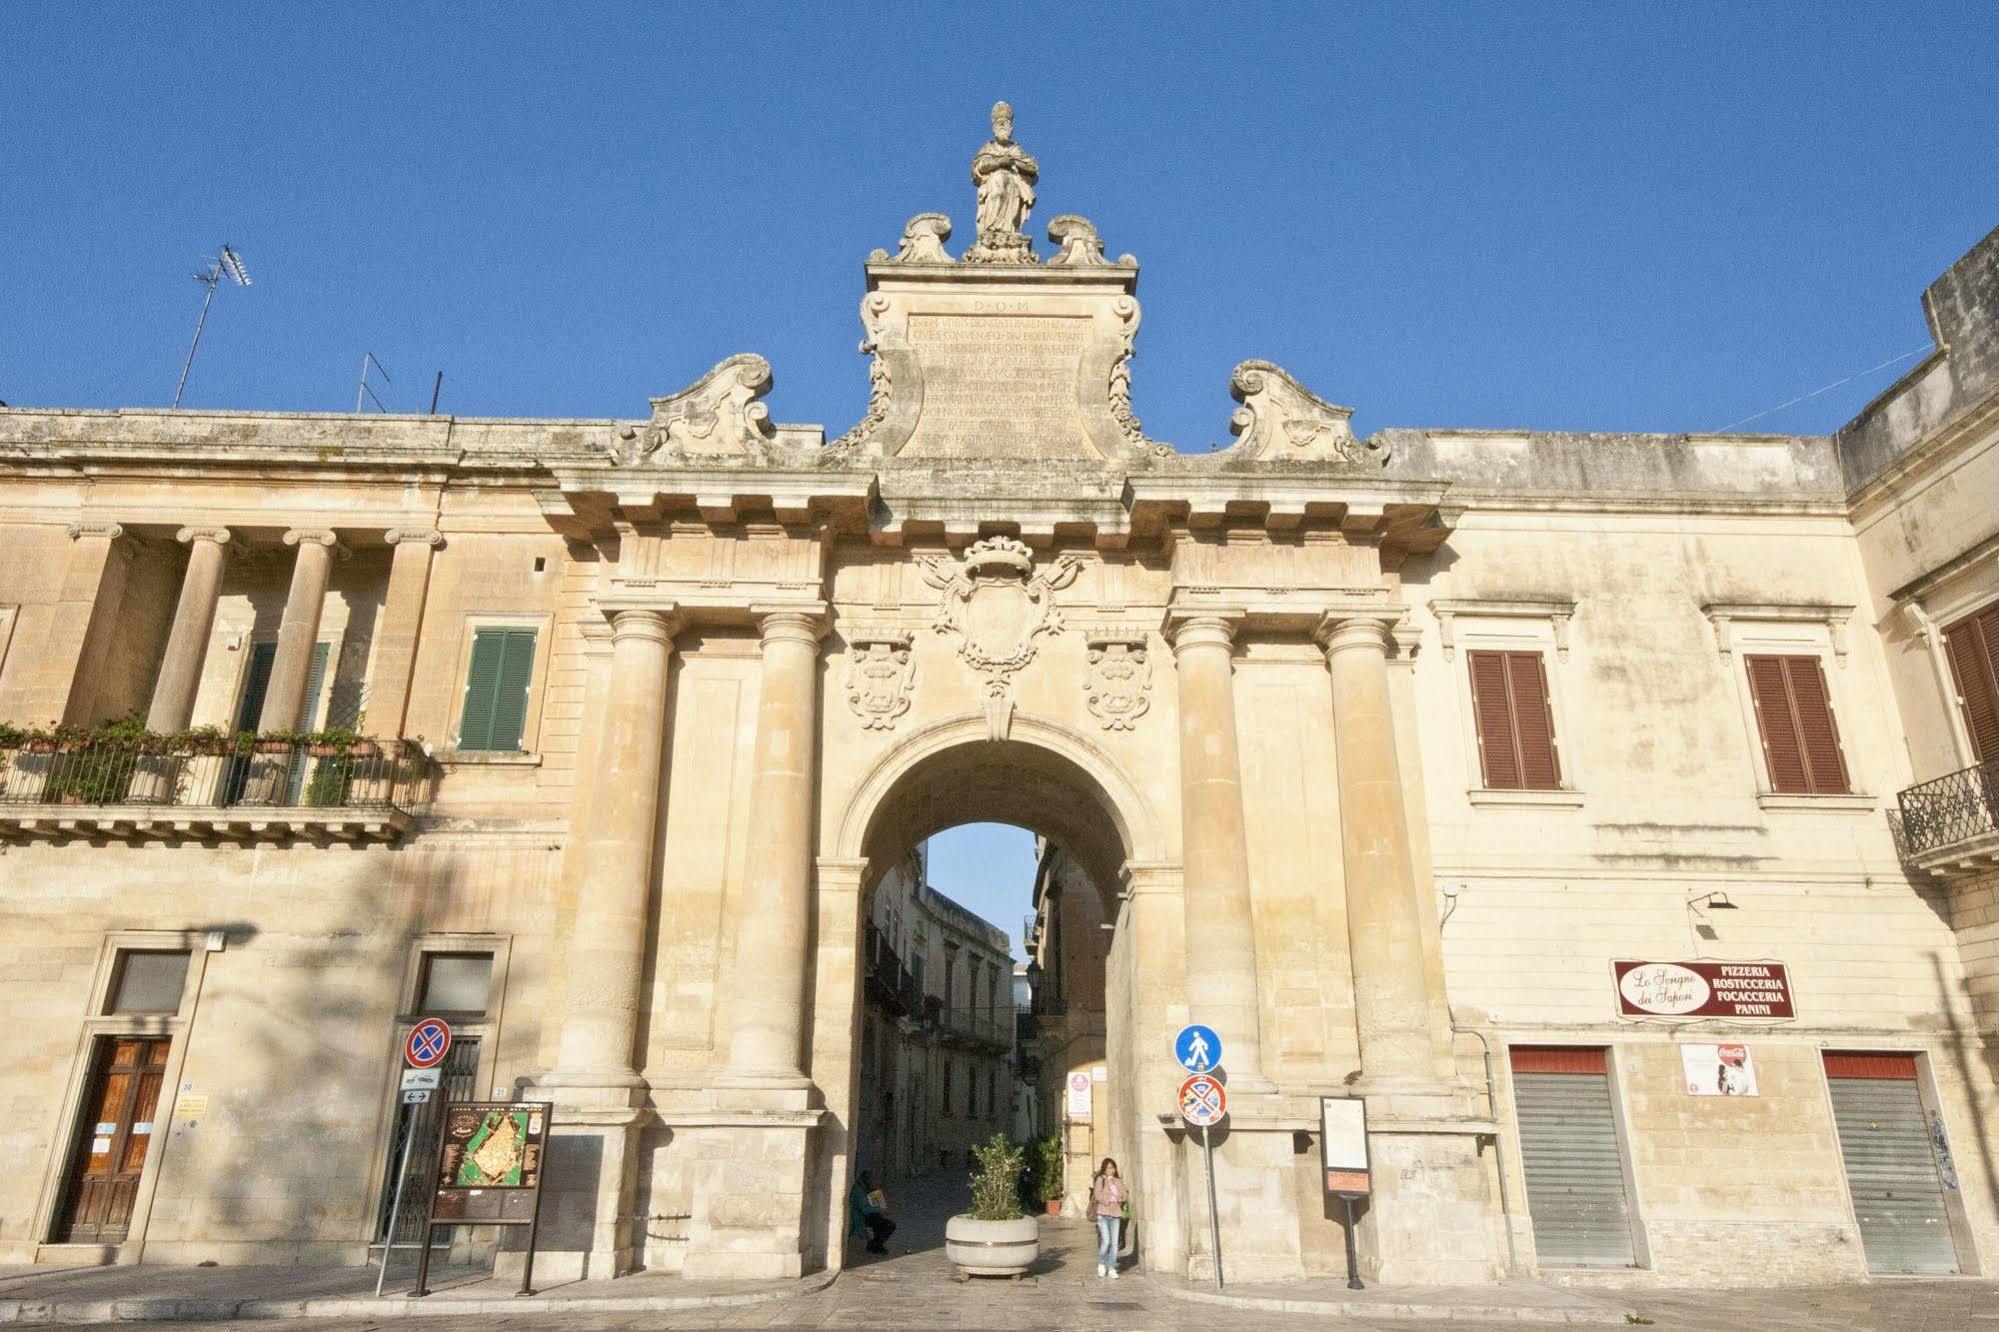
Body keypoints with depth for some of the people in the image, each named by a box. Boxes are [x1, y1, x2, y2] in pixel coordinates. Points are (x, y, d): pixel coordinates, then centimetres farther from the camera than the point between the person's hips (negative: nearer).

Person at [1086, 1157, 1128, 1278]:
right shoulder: (1100, 1180, 3)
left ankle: (1112, 1269, 6)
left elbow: (1125, 1196, 10)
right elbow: (1098, 1195, -9)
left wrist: (1119, 1198, -7)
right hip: (1103, 1214, -4)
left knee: (1114, 1242, -1)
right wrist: (1113, 1198, -4)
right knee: (1106, 1241, -12)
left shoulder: (1118, 1182, 16)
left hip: (1116, 1214, 4)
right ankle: (1101, 1264, 11)